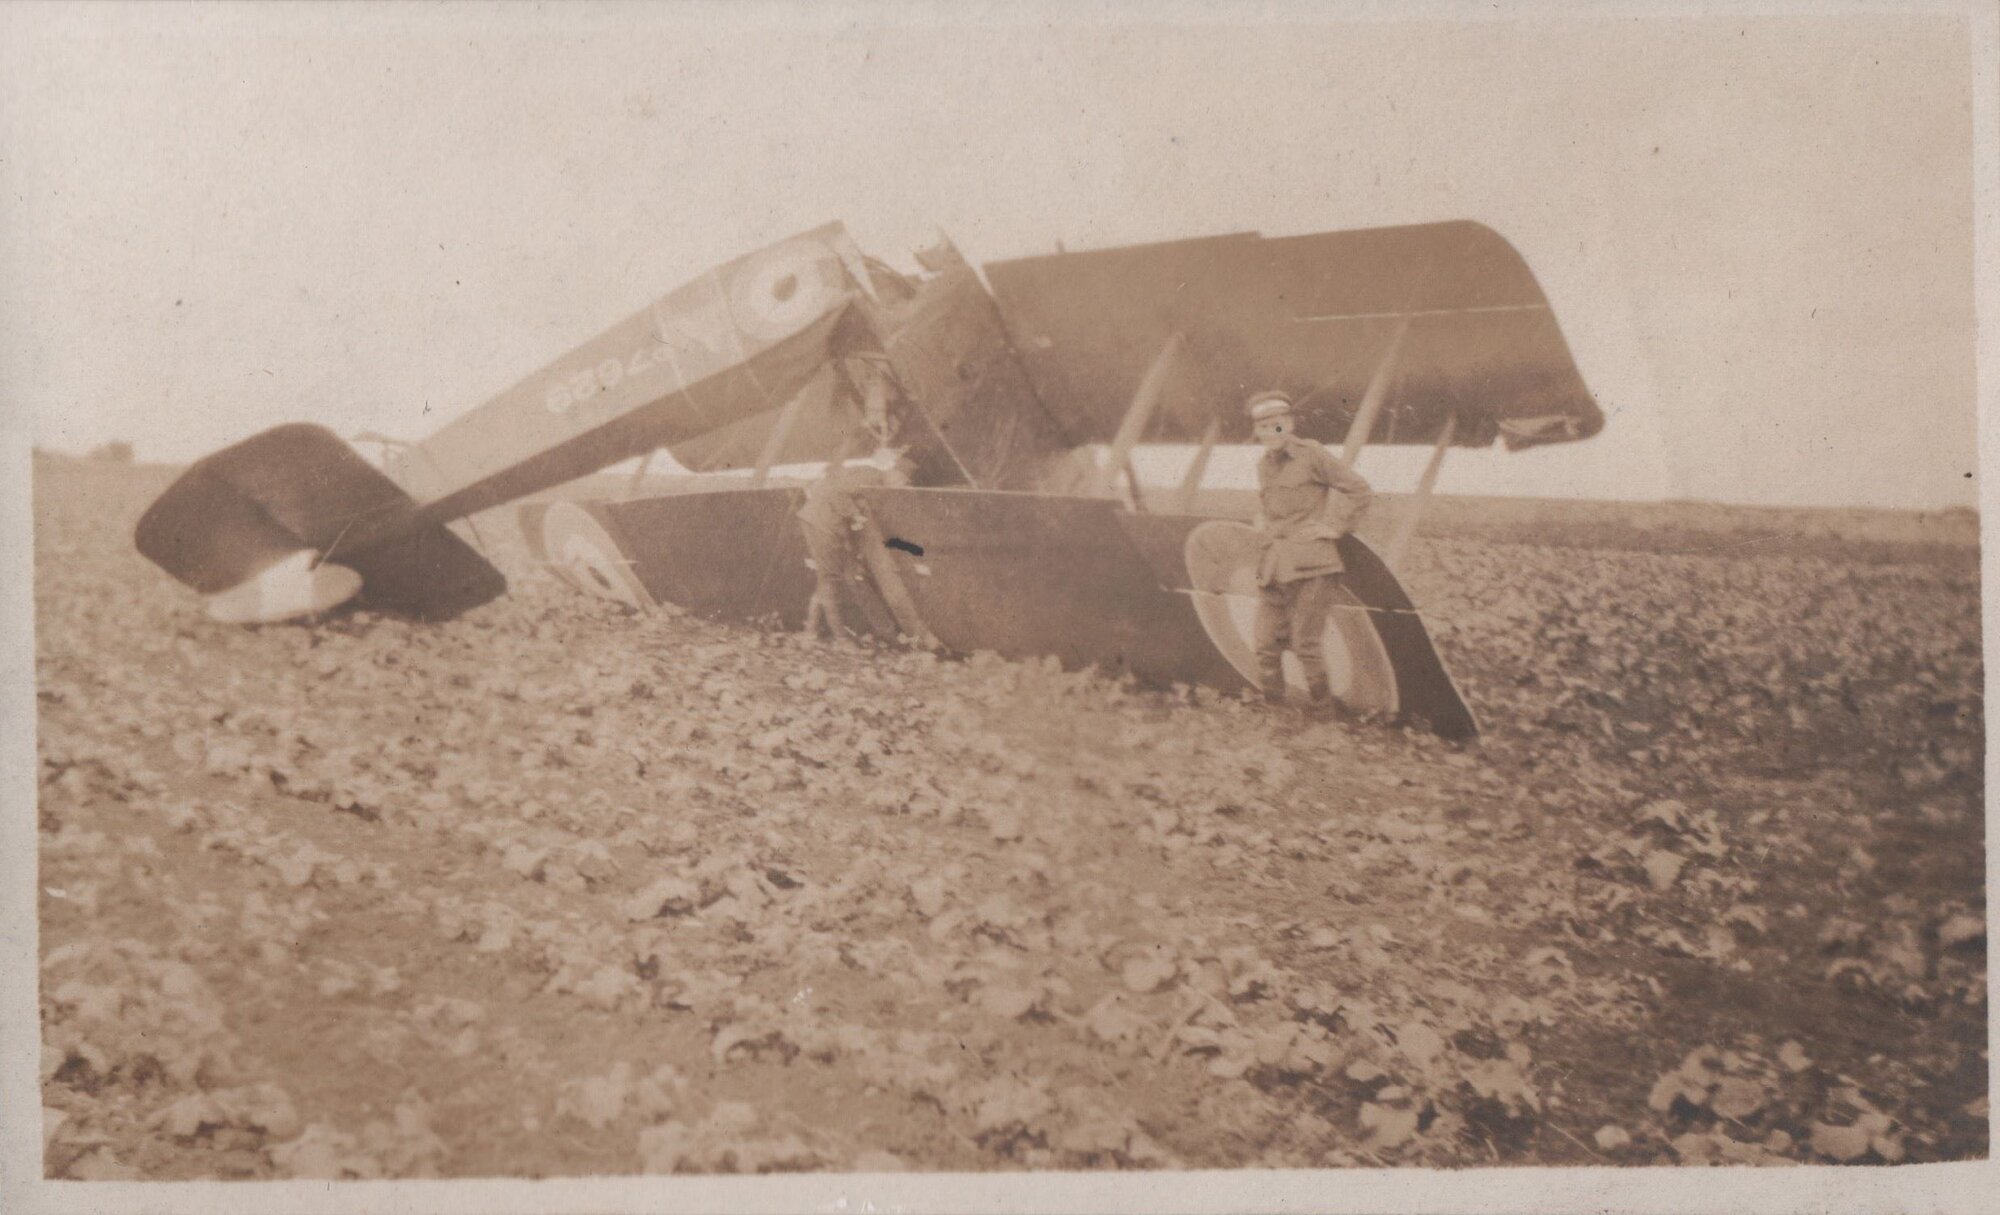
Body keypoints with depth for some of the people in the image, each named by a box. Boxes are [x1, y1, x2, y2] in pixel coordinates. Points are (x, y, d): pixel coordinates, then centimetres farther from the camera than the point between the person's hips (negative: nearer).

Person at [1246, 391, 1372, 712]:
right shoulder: (1264, 465, 16)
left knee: (1306, 643, -9)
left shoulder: (1311, 455, -4)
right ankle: (1272, 707, 13)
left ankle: (1322, 710, 4)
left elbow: (1357, 488, -2)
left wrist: (1334, 527, -6)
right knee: (1267, 644, 2)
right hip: (1274, 563, 6)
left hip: (1311, 563, -6)